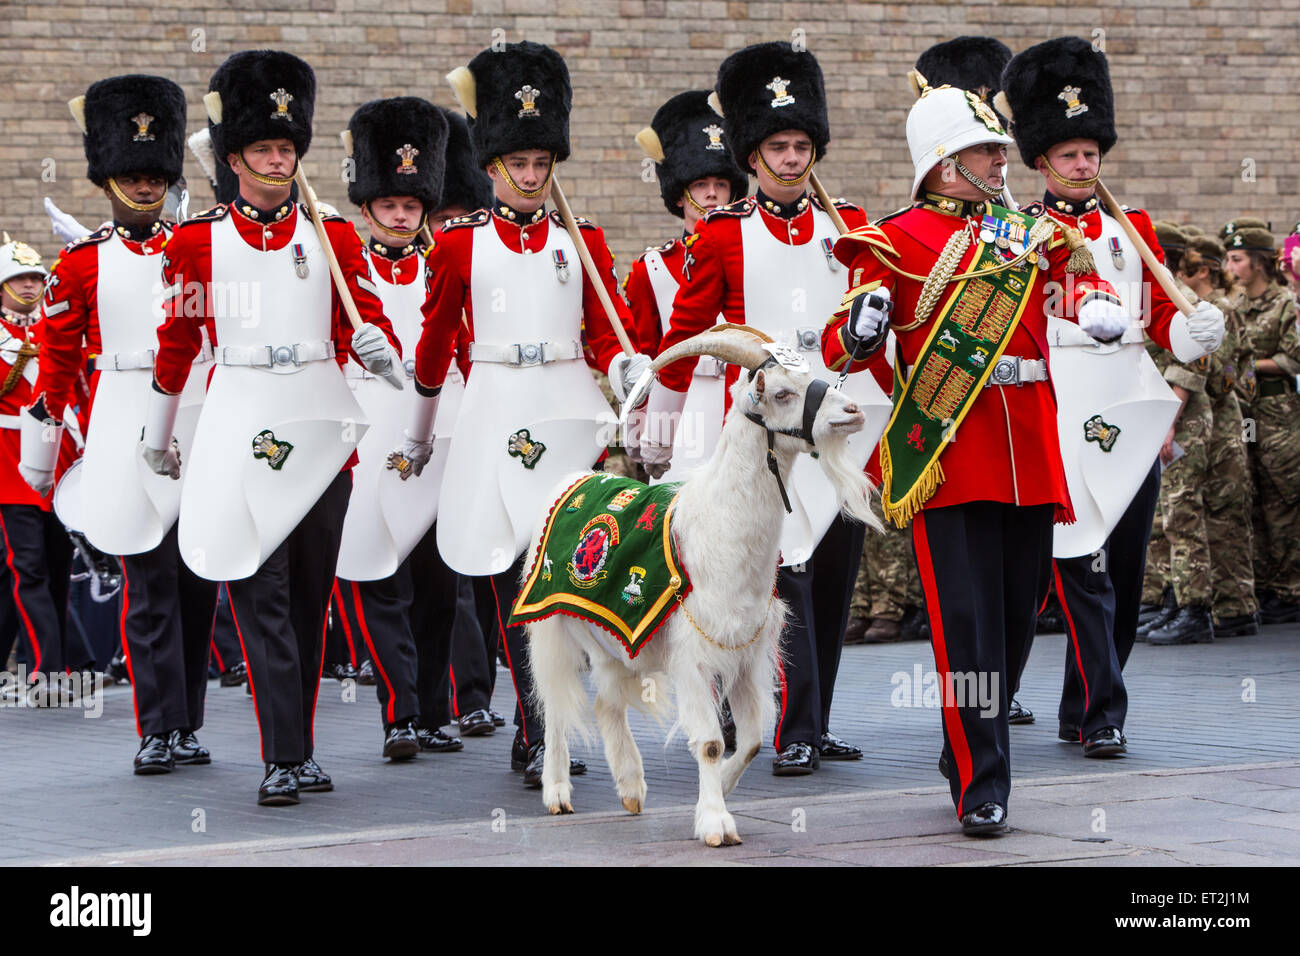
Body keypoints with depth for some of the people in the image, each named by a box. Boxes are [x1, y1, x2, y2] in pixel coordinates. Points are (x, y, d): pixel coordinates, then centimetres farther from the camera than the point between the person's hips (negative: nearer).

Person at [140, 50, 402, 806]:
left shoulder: (333, 237, 7)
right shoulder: (198, 241, 3)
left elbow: (367, 319, 5)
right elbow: (177, 340, 10)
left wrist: (381, 353, -19)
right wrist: (158, 434, 16)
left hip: (322, 424, 2)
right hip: (241, 426, -2)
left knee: (311, 593, 8)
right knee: (260, 590, -8)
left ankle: (301, 744, 19)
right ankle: (284, 759, -10)